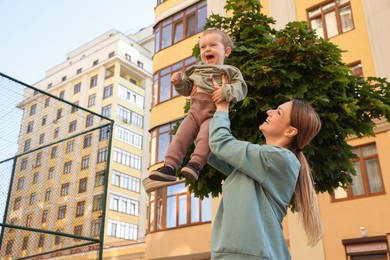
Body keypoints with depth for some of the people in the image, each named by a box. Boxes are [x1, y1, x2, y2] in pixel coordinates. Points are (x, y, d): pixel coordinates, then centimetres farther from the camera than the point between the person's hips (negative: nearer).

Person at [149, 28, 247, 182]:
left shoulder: (230, 71, 9)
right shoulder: (196, 71, 25)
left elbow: (241, 88, -4)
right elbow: (187, 89, 28)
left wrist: (227, 91, -24)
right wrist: (179, 82, 6)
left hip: (213, 113, -5)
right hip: (194, 112, 5)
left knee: (205, 135, -31)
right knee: (181, 136, -10)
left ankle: (196, 164, -35)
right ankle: (170, 167, -12)